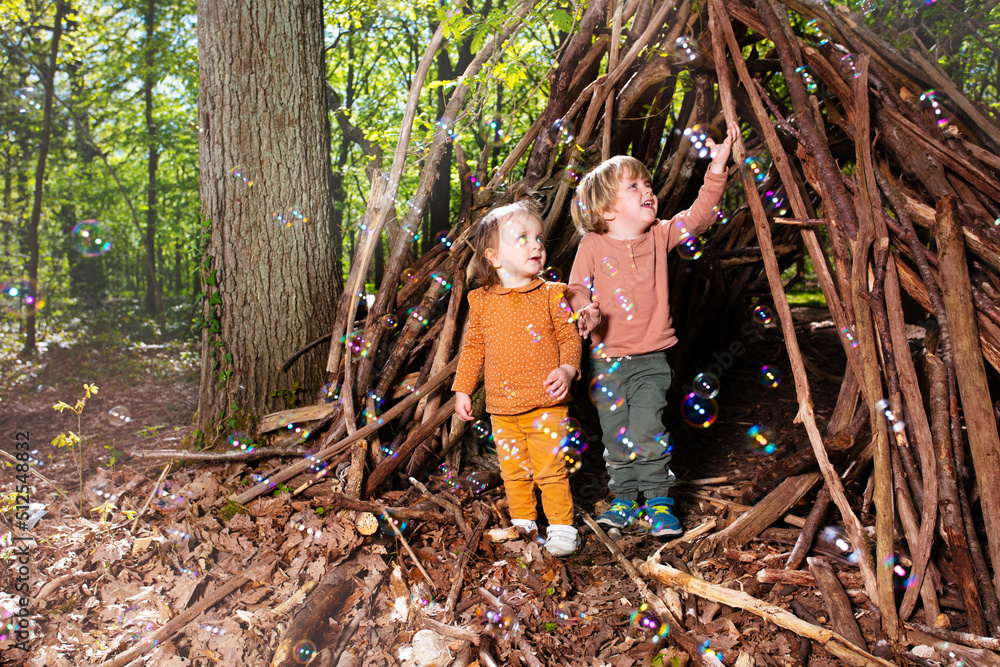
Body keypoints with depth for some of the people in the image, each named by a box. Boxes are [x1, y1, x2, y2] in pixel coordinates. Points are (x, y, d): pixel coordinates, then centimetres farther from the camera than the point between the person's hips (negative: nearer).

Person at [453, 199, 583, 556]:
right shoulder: (481, 301, 4)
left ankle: (562, 527, 15)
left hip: (545, 403, -3)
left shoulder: (551, 294, -2)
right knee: (513, 471, 13)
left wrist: (567, 369, -20)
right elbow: (473, 346, 12)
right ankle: (523, 525, 31)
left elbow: (570, 337, -1)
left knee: (550, 469, -2)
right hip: (502, 407, 3)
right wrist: (462, 389, 11)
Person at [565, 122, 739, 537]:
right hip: (608, 359, 0)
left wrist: (717, 169, -10)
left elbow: (698, 216, -1)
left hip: (651, 358, 0)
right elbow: (577, 288, -1)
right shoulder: (592, 246, -5)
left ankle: (659, 501, 11)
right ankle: (625, 499, 28)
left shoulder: (660, 236, 3)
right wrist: (586, 309, -22)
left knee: (645, 432, -10)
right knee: (616, 437, 9)